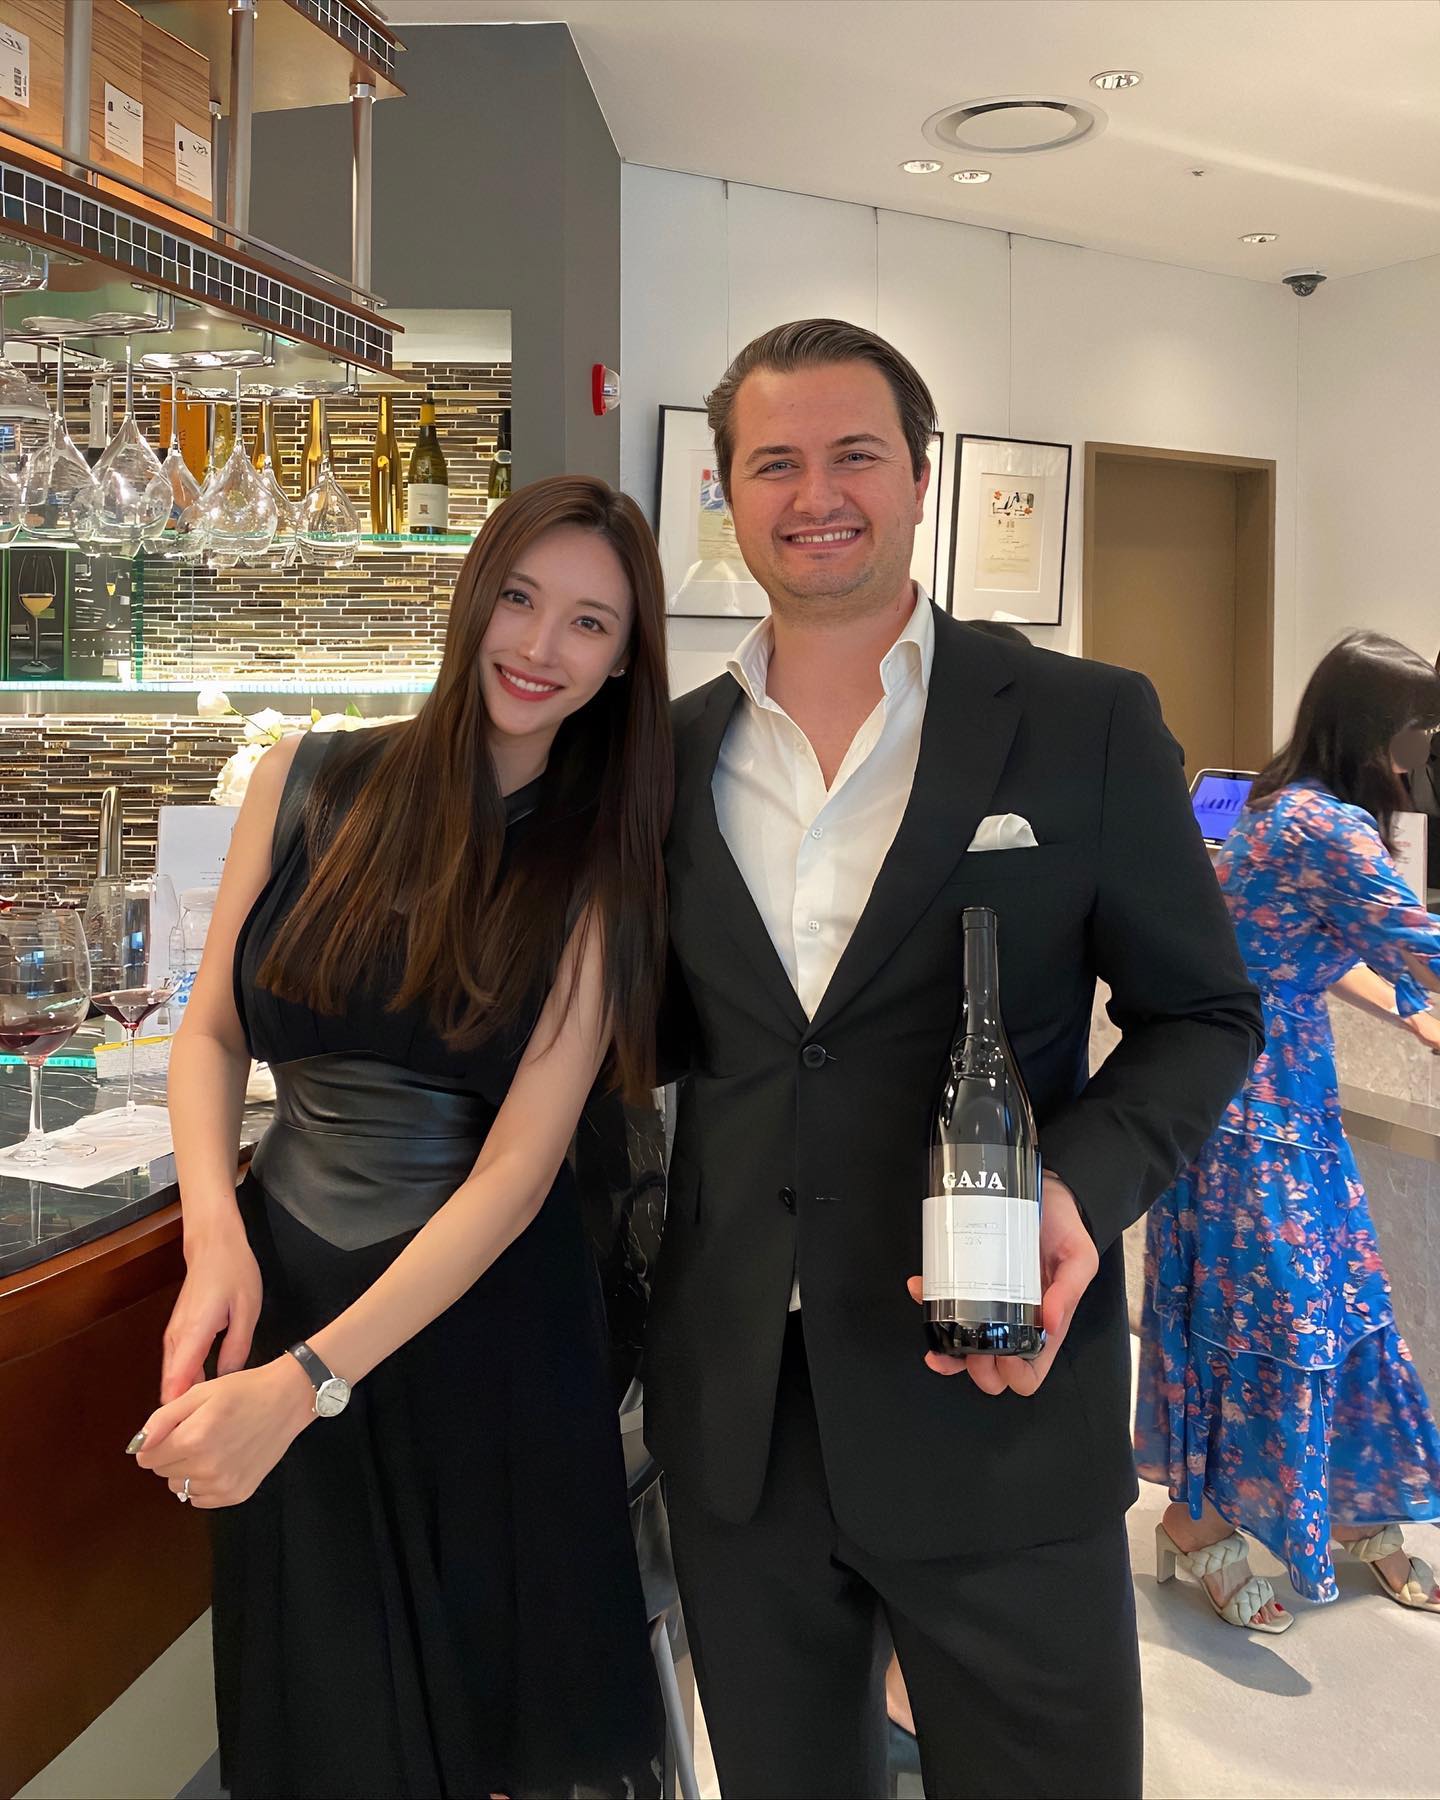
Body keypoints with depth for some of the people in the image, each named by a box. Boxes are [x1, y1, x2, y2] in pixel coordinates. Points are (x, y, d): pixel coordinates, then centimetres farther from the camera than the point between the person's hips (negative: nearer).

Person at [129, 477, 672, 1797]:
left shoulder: (600, 864, -10)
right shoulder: (308, 785, -4)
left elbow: (518, 1166, -16)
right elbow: (213, 1031, 4)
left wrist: (306, 1381, -23)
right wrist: (217, 1242, -13)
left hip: (485, 1312, -1)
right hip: (282, 1281, 2)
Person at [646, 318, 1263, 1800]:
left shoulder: (1086, 724, -5)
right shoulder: (671, 754, 5)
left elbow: (1201, 1012, -1)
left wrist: (1088, 1181, -19)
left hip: (998, 1407, -3)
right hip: (732, 1417, 3)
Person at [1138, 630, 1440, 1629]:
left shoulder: (1292, 806, 10)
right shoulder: (1330, 826, -22)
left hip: (1287, 1089, 10)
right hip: (1257, 1097, -10)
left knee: (1338, 1298, 16)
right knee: (1269, 1312, 2)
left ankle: (1351, 1514, 32)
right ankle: (1199, 1528, 20)